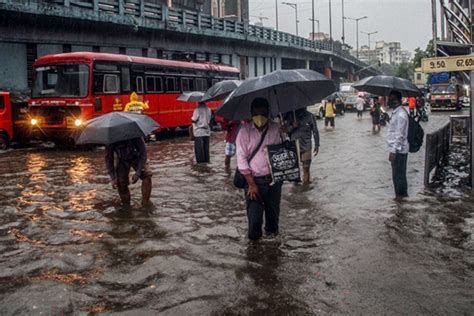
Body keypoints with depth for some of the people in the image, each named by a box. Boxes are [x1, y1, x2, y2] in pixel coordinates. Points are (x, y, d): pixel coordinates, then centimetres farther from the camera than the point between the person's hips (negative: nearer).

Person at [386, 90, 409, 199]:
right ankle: (402, 194, 26)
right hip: (398, 149, 10)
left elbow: (399, 135, -22)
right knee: (399, 174, 17)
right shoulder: (397, 112, 12)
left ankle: (401, 195, 8)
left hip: (398, 150, -10)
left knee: (398, 175, -1)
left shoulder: (400, 115, -19)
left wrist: (393, 151, -22)